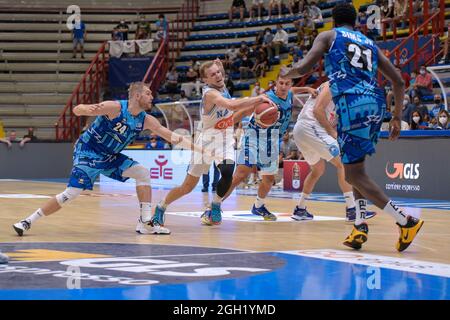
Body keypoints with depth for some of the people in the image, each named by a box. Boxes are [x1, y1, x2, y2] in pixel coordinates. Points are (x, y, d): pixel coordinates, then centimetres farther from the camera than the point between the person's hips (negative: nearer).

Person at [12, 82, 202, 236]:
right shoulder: (115, 108, -21)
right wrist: (87, 110, -46)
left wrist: (195, 147, -6)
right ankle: (28, 221, -8)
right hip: (87, 152, -7)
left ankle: (145, 222, -1)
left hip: (109, 157, 7)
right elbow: (77, 110, -22)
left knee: (143, 173, -2)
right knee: (72, 193, -18)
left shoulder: (145, 120, -1)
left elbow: (169, 135, 2)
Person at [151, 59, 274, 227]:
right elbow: (231, 105, -41)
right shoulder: (210, 93, -23)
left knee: (227, 172, -26)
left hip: (225, 138, 5)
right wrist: (258, 99, -35)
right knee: (188, 186, 3)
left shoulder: (222, 87, 3)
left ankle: (215, 208, -3)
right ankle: (160, 208, 26)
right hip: (208, 138, -5)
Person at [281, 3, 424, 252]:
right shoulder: (370, 44, 26)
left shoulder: (328, 36, 12)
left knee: (355, 174, -2)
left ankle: (406, 221, -11)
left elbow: (303, 68, -1)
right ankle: (360, 226, 12)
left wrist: (286, 74, 21)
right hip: (376, 104, 6)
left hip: (352, 104, -6)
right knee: (355, 165, 23)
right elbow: (398, 81, 21)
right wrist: (397, 117, 30)